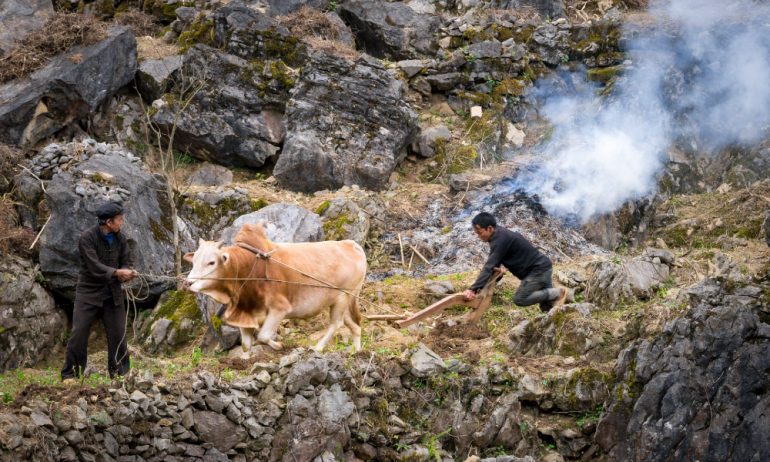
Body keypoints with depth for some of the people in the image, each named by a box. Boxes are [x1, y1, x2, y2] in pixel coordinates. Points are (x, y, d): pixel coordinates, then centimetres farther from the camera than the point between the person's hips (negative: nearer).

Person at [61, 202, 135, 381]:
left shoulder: (120, 238, 1)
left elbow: (126, 262, 2)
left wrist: (126, 274, -21)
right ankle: (70, 373, 3)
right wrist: (117, 272, -31)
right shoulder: (87, 237, -16)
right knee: (79, 334, -5)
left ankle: (120, 372, 16)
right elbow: (94, 266, -23)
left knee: (118, 334, 5)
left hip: (113, 294, 4)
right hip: (89, 292, -4)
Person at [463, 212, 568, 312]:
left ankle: (558, 293, -8)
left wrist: (473, 289, -36)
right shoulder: (499, 234, 6)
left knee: (520, 299, -16)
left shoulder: (500, 240, -24)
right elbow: (494, 264, 11)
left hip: (538, 269, -10)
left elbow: (489, 266, -31)